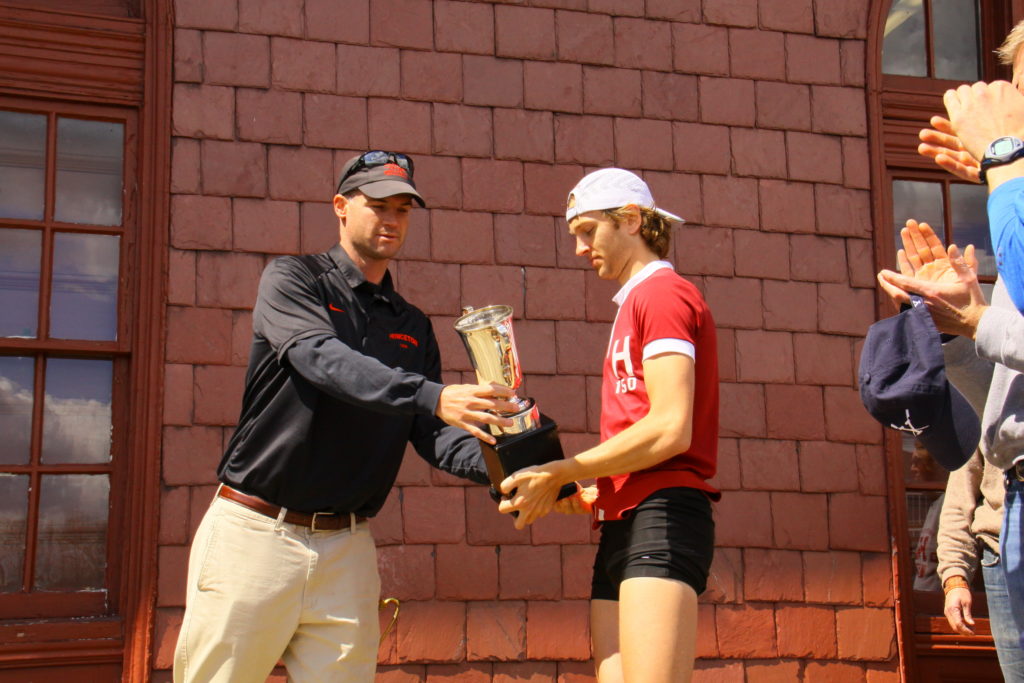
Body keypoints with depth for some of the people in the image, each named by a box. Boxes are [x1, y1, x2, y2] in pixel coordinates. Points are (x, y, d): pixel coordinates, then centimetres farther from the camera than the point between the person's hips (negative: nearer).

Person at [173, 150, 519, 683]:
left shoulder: (412, 327, 15)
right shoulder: (293, 279, 1)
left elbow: (433, 433, 6)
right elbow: (323, 359, -19)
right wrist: (431, 396, -32)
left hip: (346, 548, 4)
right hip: (256, 533, -4)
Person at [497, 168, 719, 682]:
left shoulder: (662, 293, -3)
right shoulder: (634, 304, 25)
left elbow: (669, 430, -14)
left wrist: (560, 473, -9)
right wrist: (585, 494, 10)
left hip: (661, 518, -9)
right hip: (621, 524, 9)